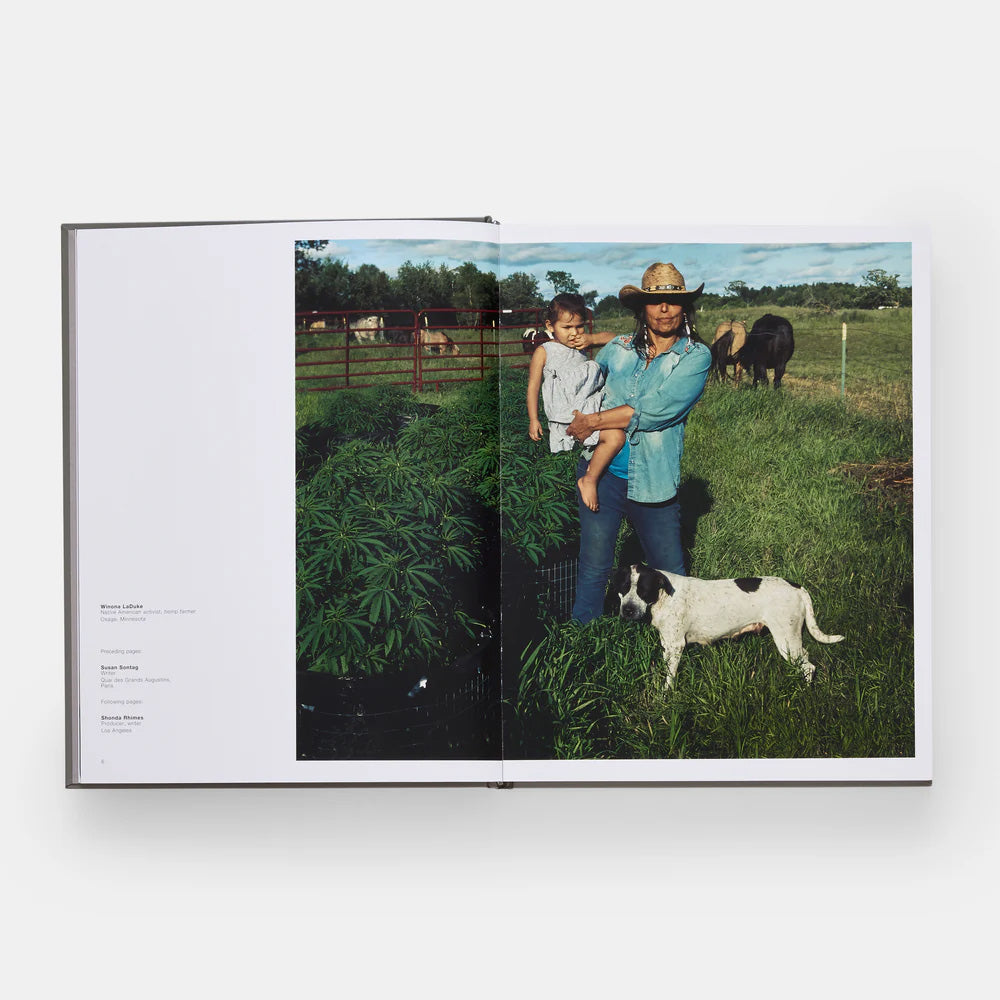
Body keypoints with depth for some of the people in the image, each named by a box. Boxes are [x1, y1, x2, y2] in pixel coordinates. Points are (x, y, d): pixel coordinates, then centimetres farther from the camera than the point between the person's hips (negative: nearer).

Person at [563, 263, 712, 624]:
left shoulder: (696, 356, -3)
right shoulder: (618, 348, 8)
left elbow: (656, 410, -16)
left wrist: (592, 421, -11)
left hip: (653, 482, -1)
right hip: (602, 471, 2)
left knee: (671, 574, 9)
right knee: (594, 567, 2)